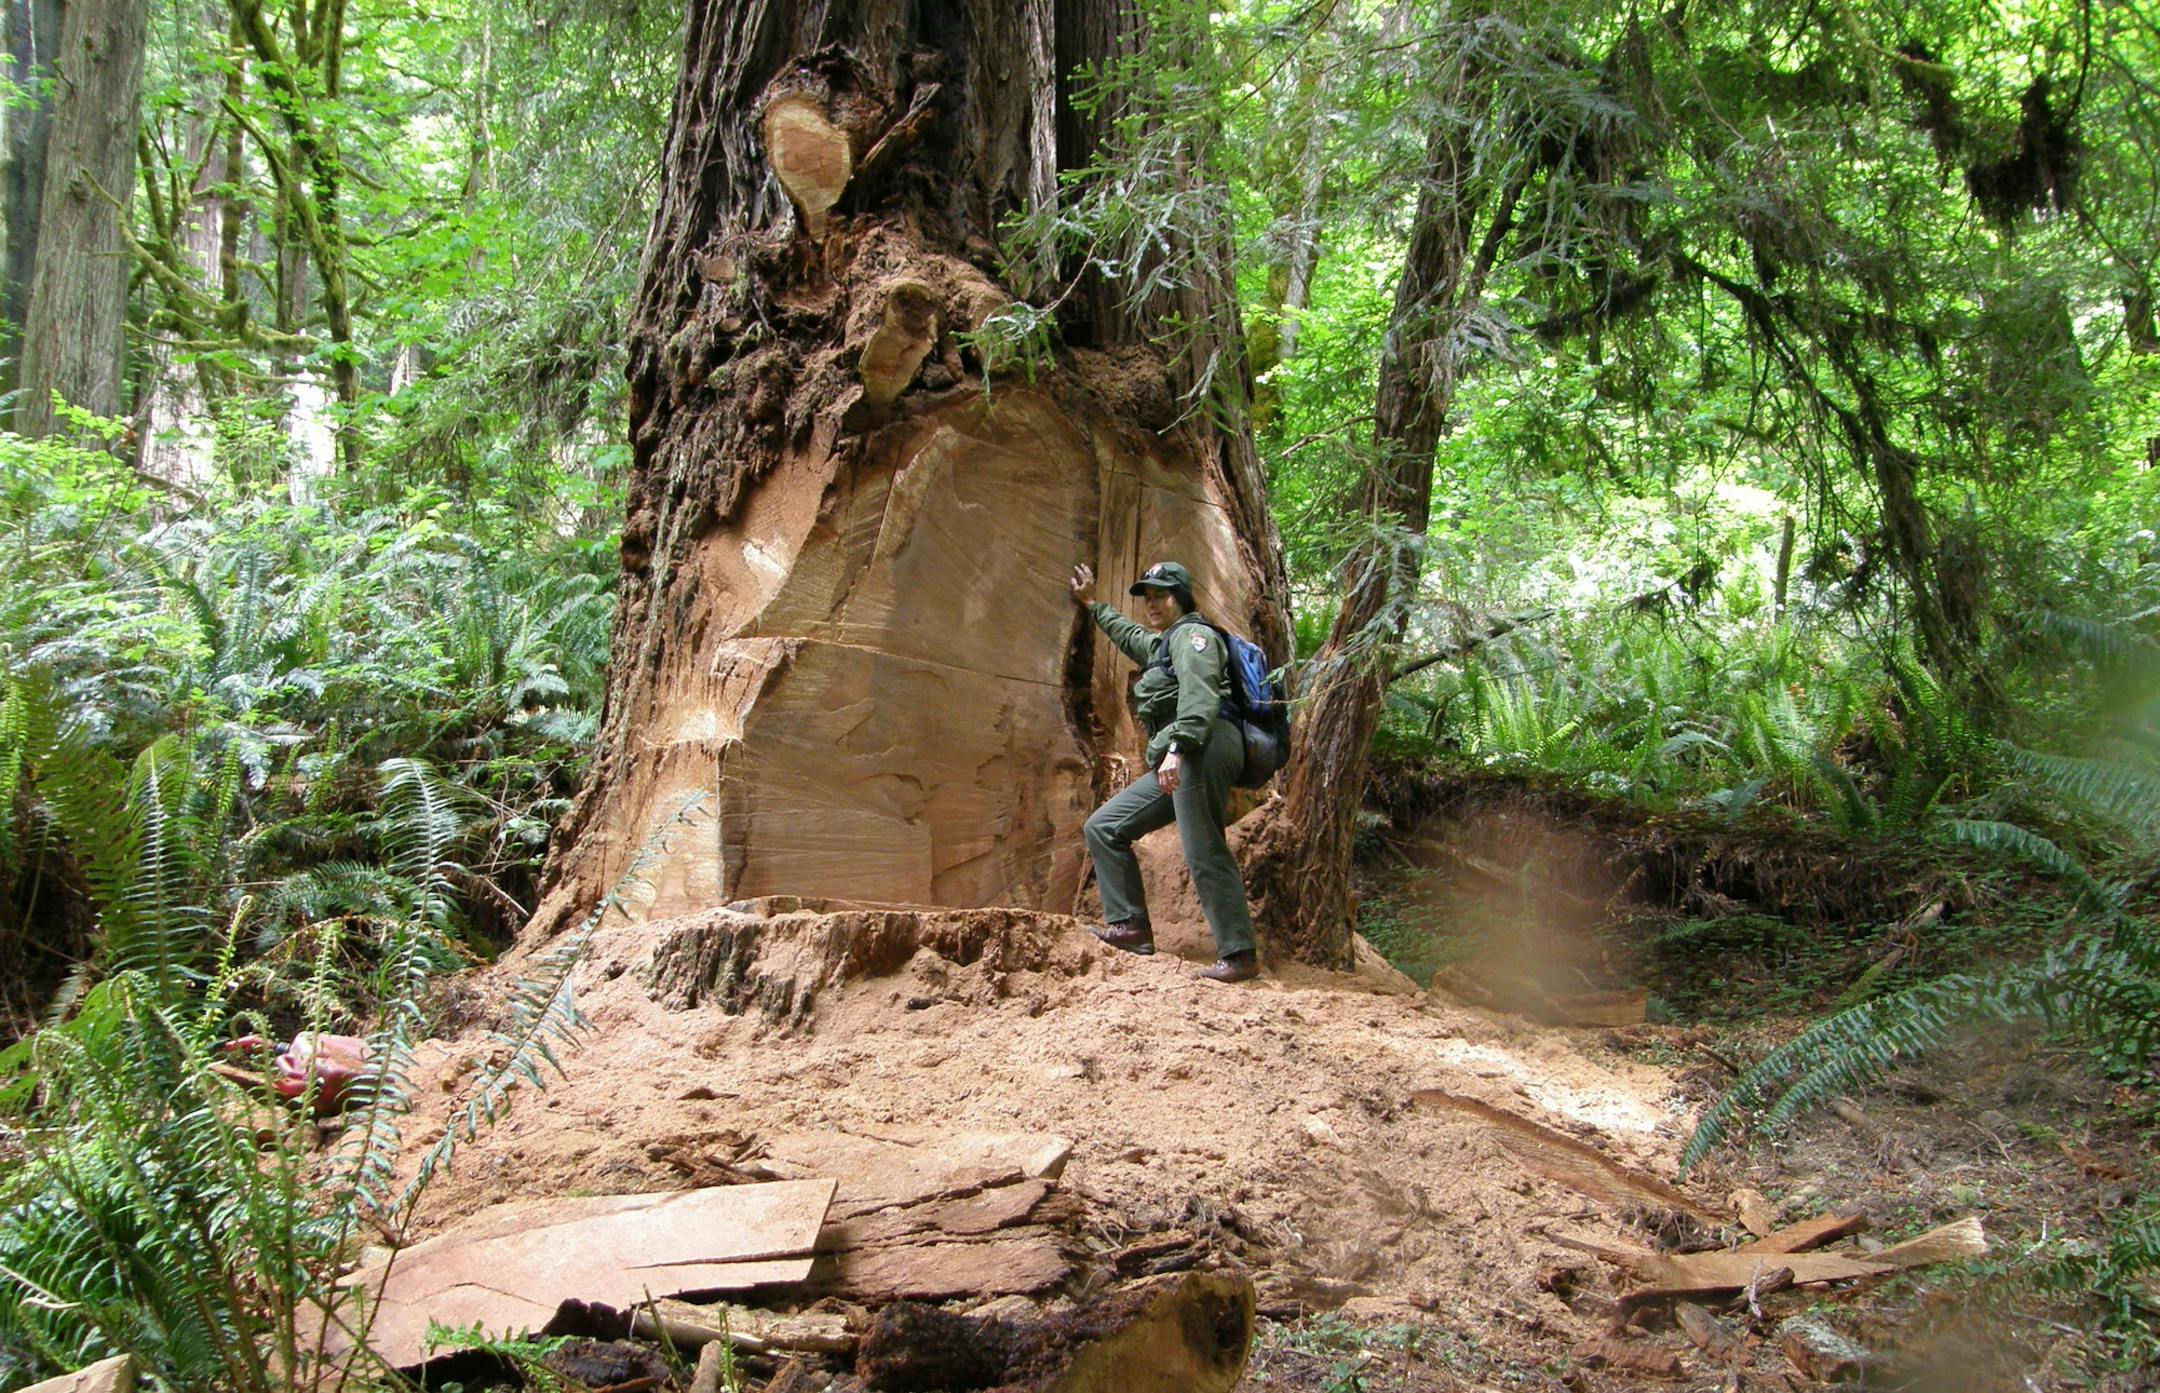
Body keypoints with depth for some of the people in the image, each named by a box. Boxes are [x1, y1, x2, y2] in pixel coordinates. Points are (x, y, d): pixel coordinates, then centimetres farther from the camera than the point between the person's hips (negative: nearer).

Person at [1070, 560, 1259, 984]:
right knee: (1104, 827, 9)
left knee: (1204, 854, -18)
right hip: (1175, 762, 10)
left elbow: (1199, 696, -17)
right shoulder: (1160, 644, 31)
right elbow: (1130, 635, 55)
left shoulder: (1192, 635, 1)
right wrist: (1093, 606, 63)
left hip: (1203, 748, -10)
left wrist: (1177, 747, -29)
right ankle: (1131, 926, 4)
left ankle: (1239, 956, -21)